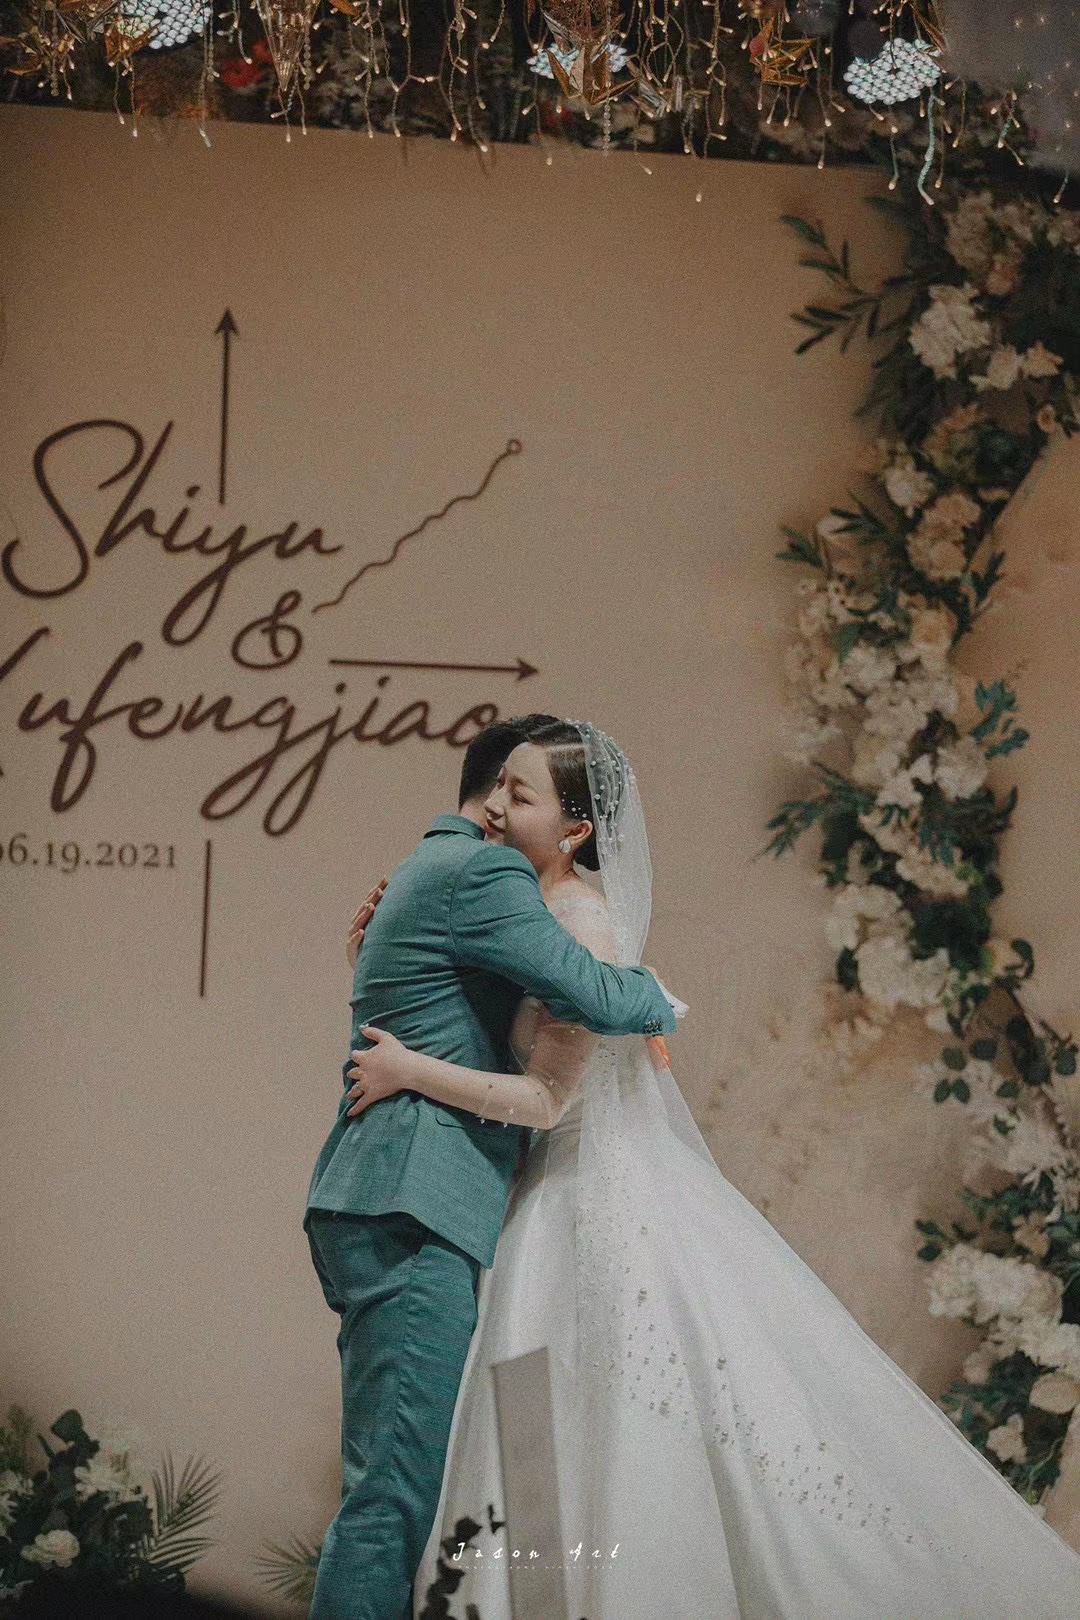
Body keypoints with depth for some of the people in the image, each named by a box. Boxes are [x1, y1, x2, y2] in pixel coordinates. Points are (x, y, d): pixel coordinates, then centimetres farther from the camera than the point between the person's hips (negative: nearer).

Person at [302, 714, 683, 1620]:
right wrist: (659, 1001, 7)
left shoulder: (429, 869, 27)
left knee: (416, 1479, 9)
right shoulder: (481, 872, -6)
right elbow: (594, 994, -14)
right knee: (400, 1487, -14)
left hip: (391, 1212, 11)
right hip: (413, 1213, -11)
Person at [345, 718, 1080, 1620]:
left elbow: (545, 1098, -20)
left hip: (614, 1198, -9)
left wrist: (407, 1069, -18)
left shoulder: (582, 924, -18)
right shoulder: (530, 912, 8)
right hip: (563, 1195, 9)